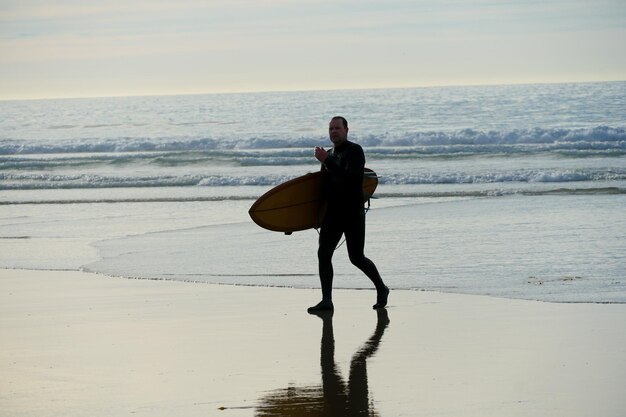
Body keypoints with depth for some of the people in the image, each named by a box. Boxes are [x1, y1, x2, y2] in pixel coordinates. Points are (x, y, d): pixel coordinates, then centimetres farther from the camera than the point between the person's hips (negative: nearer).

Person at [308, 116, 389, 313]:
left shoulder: (355, 151, -8)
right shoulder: (329, 154, 15)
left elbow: (349, 176, -23)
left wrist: (326, 161, -25)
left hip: (353, 212, -6)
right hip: (333, 212, 6)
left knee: (356, 258, -1)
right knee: (323, 254, -7)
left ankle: (381, 289, 23)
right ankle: (326, 300, -6)